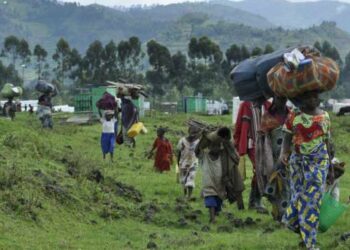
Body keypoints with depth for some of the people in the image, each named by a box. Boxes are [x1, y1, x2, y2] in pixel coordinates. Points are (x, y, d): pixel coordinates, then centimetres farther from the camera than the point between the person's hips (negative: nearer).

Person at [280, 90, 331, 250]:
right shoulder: (294, 117, -4)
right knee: (300, 196, 7)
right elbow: (287, 138, 0)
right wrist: (283, 153, -20)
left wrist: (330, 165, 11)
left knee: (312, 199, -3)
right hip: (298, 162, 0)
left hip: (318, 163, 0)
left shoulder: (324, 117, 1)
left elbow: (326, 141, 7)